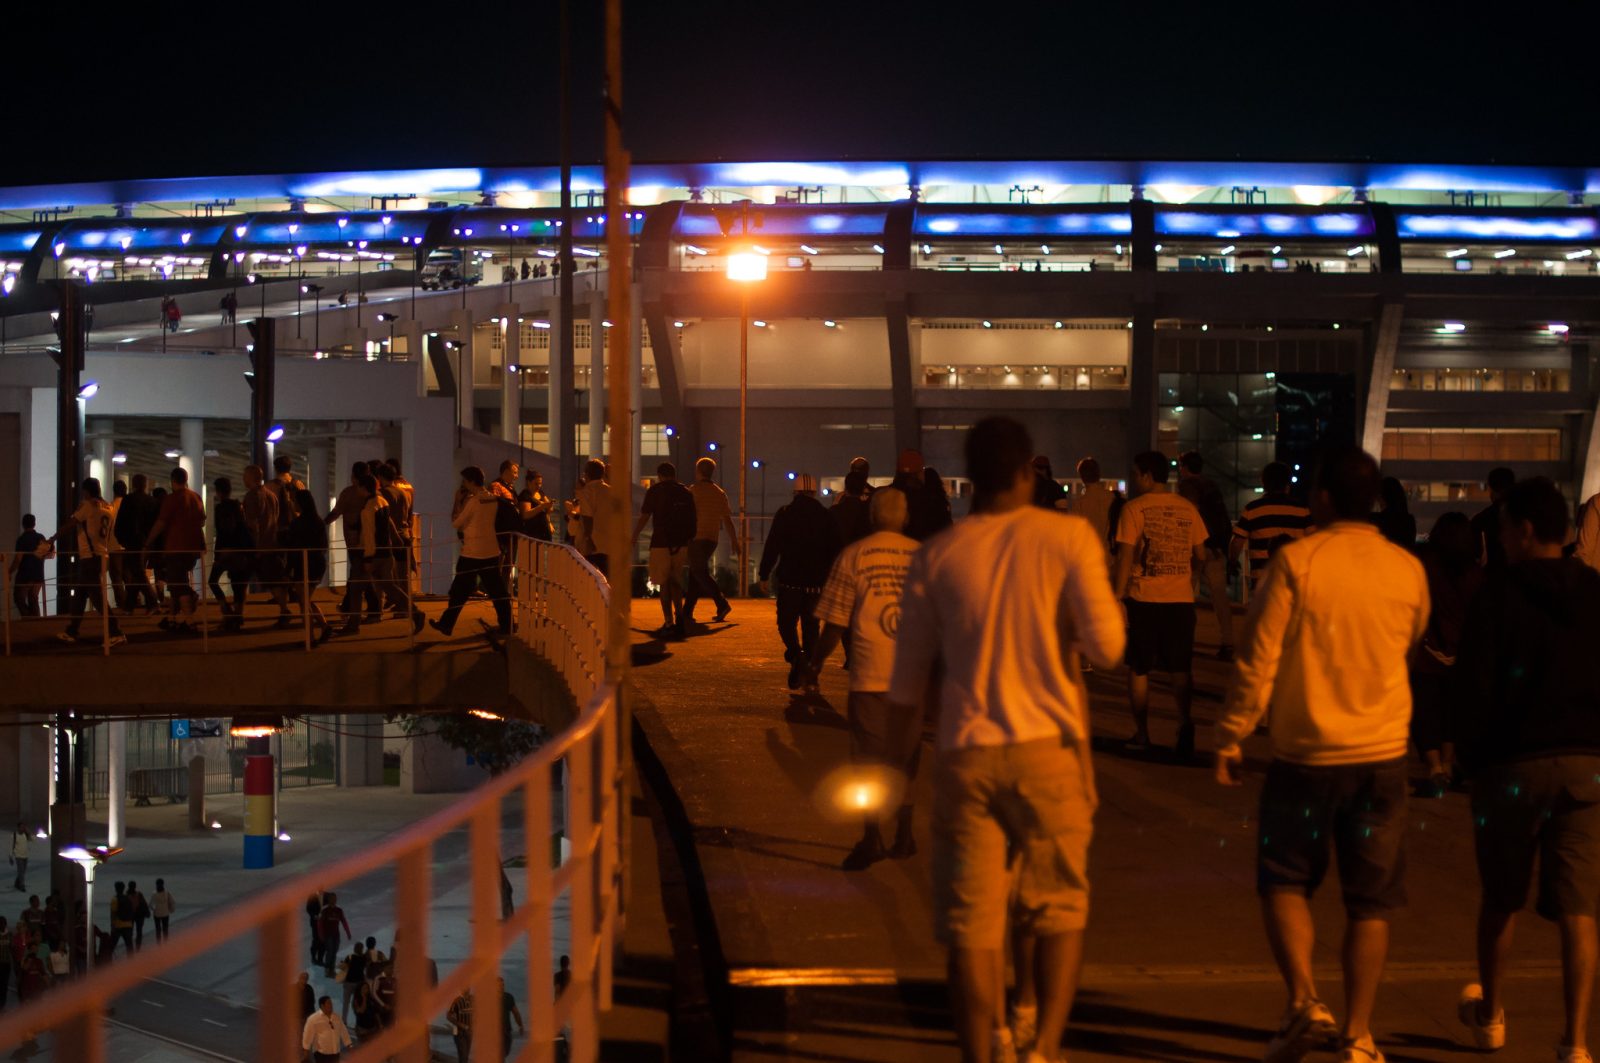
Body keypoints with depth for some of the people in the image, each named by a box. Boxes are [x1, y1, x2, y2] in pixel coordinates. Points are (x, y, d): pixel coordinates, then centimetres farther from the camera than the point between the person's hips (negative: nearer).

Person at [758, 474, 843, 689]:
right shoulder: (826, 516, 5)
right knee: (810, 625, 12)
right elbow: (834, 550, 8)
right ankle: (809, 671, 11)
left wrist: (764, 575, 1)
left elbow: (772, 546, -5)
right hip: (816, 581, 2)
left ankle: (795, 653, -23)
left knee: (786, 622, 6)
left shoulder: (784, 514, -2)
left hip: (789, 579, -2)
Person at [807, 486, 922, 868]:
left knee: (869, 759, 4)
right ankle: (903, 835, 20)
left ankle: (872, 838, -3)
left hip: (870, 675, -2)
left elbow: (836, 622, -5)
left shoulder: (853, 556, -4)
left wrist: (815, 662, 8)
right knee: (904, 758, 15)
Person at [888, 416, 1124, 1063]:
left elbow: (907, 685, 8)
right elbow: (1106, 645, -8)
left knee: (972, 923, 5)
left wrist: (908, 705, 28)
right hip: (1049, 748, -1)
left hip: (966, 754, 1)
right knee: (1060, 906, 13)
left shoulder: (935, 558, 4)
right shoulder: (1068, 537, -3)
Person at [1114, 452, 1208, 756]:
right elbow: (1200, 555, 11)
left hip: (1143, 598, -3)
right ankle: (1185, 719, -14)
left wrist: (1118, 597, -7)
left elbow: (1125, 557, -11)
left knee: (1139, 668, 10)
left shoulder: (1134, 508, -7)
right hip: (1180, 598, 3)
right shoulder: (1187, 508, 5)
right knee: (1180, 668, 9)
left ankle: (1142, 733, 13)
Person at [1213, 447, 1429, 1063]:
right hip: (1381, 756, 3)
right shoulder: (1408, 571, 0)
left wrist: (1230, 739, -1)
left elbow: (1257, 661, -10)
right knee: (1370, 901, 9)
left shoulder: (1296, 562, -10)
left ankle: (1303, 1000, -7)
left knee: (1285, 881, 12)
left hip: (1305, 754, -2)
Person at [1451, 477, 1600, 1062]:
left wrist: (1472, 748, 3)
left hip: (1513, 761, -3)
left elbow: (1472, 683, -10)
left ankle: (1490, 1015, 33)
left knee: (1501, 900, 16)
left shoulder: (1500, 592, -9)